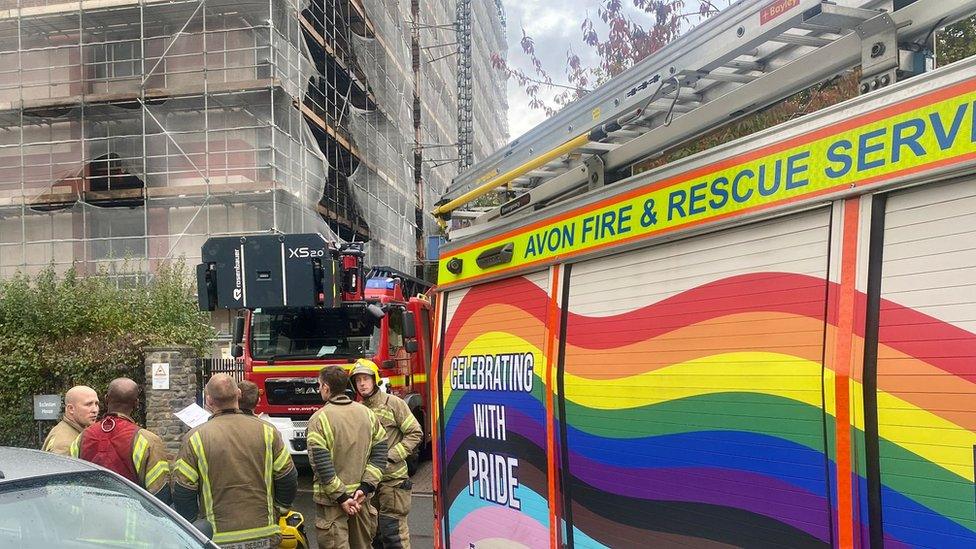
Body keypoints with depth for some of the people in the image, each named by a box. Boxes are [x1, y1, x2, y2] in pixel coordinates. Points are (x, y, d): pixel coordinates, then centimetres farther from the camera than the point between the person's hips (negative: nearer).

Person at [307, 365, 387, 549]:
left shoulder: (319, 418, -11)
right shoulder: (366, 413, 4)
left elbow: (321, 464, -16)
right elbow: (379, 453, 1)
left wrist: (341, 497, -12)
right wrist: (365, 487, -3)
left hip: (330, 500, -5)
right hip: (361, 499, 5)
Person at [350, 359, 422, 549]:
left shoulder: (393, 403, -6)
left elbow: (415, 434, -6)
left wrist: (390, 456, -13)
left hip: (392, 478, -6)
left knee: (392, 530, -7)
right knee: (373, 530, 14)